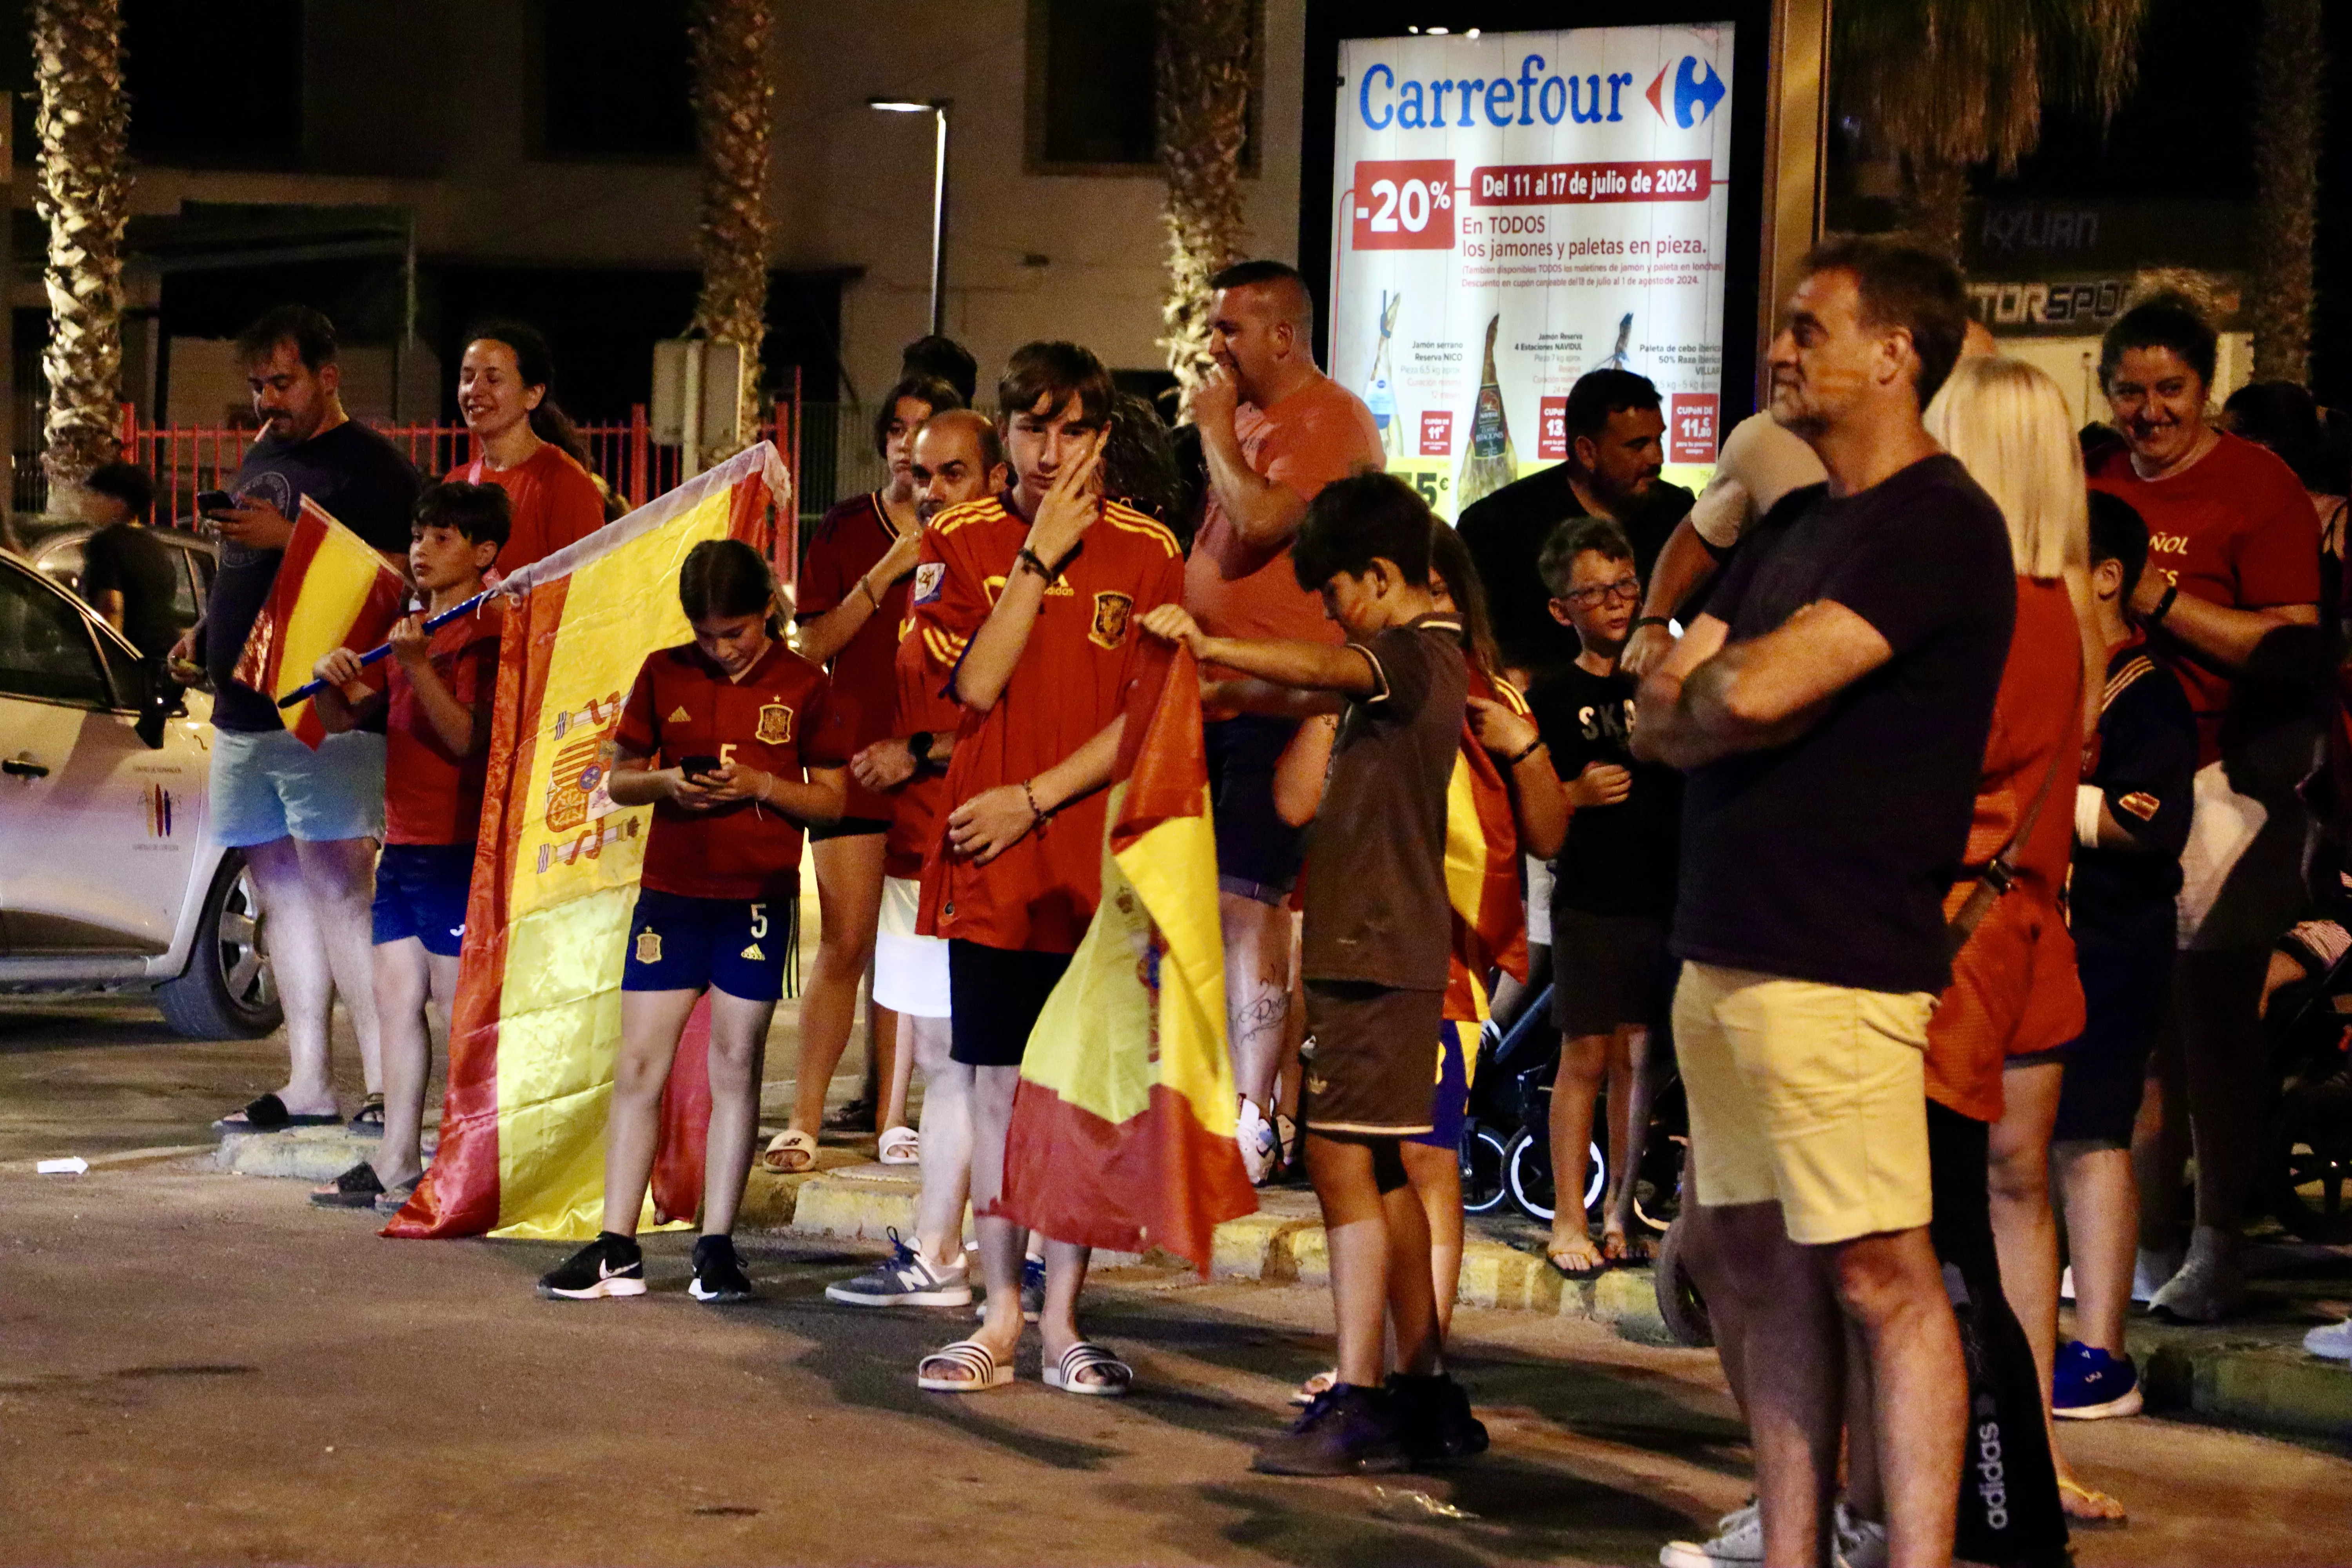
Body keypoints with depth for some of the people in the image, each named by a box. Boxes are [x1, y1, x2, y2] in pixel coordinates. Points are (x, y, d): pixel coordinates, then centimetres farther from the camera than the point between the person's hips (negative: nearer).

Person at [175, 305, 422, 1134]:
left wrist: (289, 538, -22)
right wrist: (207, 631, 12)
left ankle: (387, 1085, -13)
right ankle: (308, 1084, 12)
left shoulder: (371, 466, -5)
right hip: (245, 714, 9)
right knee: (282, 893, 9)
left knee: (339, 887, -13)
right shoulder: (260, 458, 21)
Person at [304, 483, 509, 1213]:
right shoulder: (411, 630, 19)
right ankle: (396, 1166, 11)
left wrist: (418, 669, -26)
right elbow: (343, 722, 20)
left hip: (459, 846, -9)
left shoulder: (487, 634, -7)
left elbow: (471, 738, -18)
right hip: (402, 845, 9)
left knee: (458, 1007, -7)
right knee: (396, 997, 7)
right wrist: (334, 684, 0)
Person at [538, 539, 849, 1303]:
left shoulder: (804, 687, 0)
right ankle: (617, 1247, 4)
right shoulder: (664, 675, 5)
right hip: (669, 892, 2)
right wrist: (667, 783, -11)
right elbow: (619, 778, 10)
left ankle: (717, 1246, 9)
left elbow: (832, 800, 3)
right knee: (638, 1065, -1)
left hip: (756, 901, -2)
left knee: (735, 1066, 3)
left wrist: (761, 786, -14)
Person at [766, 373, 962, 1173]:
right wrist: (883, 576, -9)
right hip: (856, 754, -1)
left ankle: (889, 1115, 11)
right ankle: (805, 1116, -4)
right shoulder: (847, 528, 6)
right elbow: (814, 647, 1)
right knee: (845, 943, -7)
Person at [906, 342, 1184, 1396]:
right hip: (989, 863, 1)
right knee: (998, 1081, 4)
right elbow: (978, 686, -8)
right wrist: (1041, 558, -11)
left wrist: (1035, 797, -10)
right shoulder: (961, 543, 5)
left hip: (1100, 862, -1)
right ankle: (1000, 1317, 12)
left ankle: (1062, 1319, 9)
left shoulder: (1146, 553, 2)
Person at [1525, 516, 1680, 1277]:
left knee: (1641, 1056, 6)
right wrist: (1578, 794, -17)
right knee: (1586, 1055, -3)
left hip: (1664, 894, 3)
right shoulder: (1553, 697, 1)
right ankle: (1569, 1220, 3)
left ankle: (1621, 1209, 16)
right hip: (1590, 900, -3)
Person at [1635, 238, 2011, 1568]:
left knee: (1880, 1275, -8)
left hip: (1837, 961, -9)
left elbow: (1755, 691, -19)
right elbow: (1657, 721, 14)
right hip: (1726, 948, 9)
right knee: (1757, 1260, 12)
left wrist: (1696, 690, 2)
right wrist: (1712, 705, -6)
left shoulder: (1938, 525, -10)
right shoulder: (1794, 527, 20)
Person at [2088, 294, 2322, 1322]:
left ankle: (2217, 1246, 3)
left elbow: (2293, 647, -13)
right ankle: (2144, 1236, 15)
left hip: (2221, 784, -6)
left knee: (2211, 1011, -5)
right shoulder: (2096, 489, 15)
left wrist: (2161, 600, -15)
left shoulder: (2258, 487, -4)